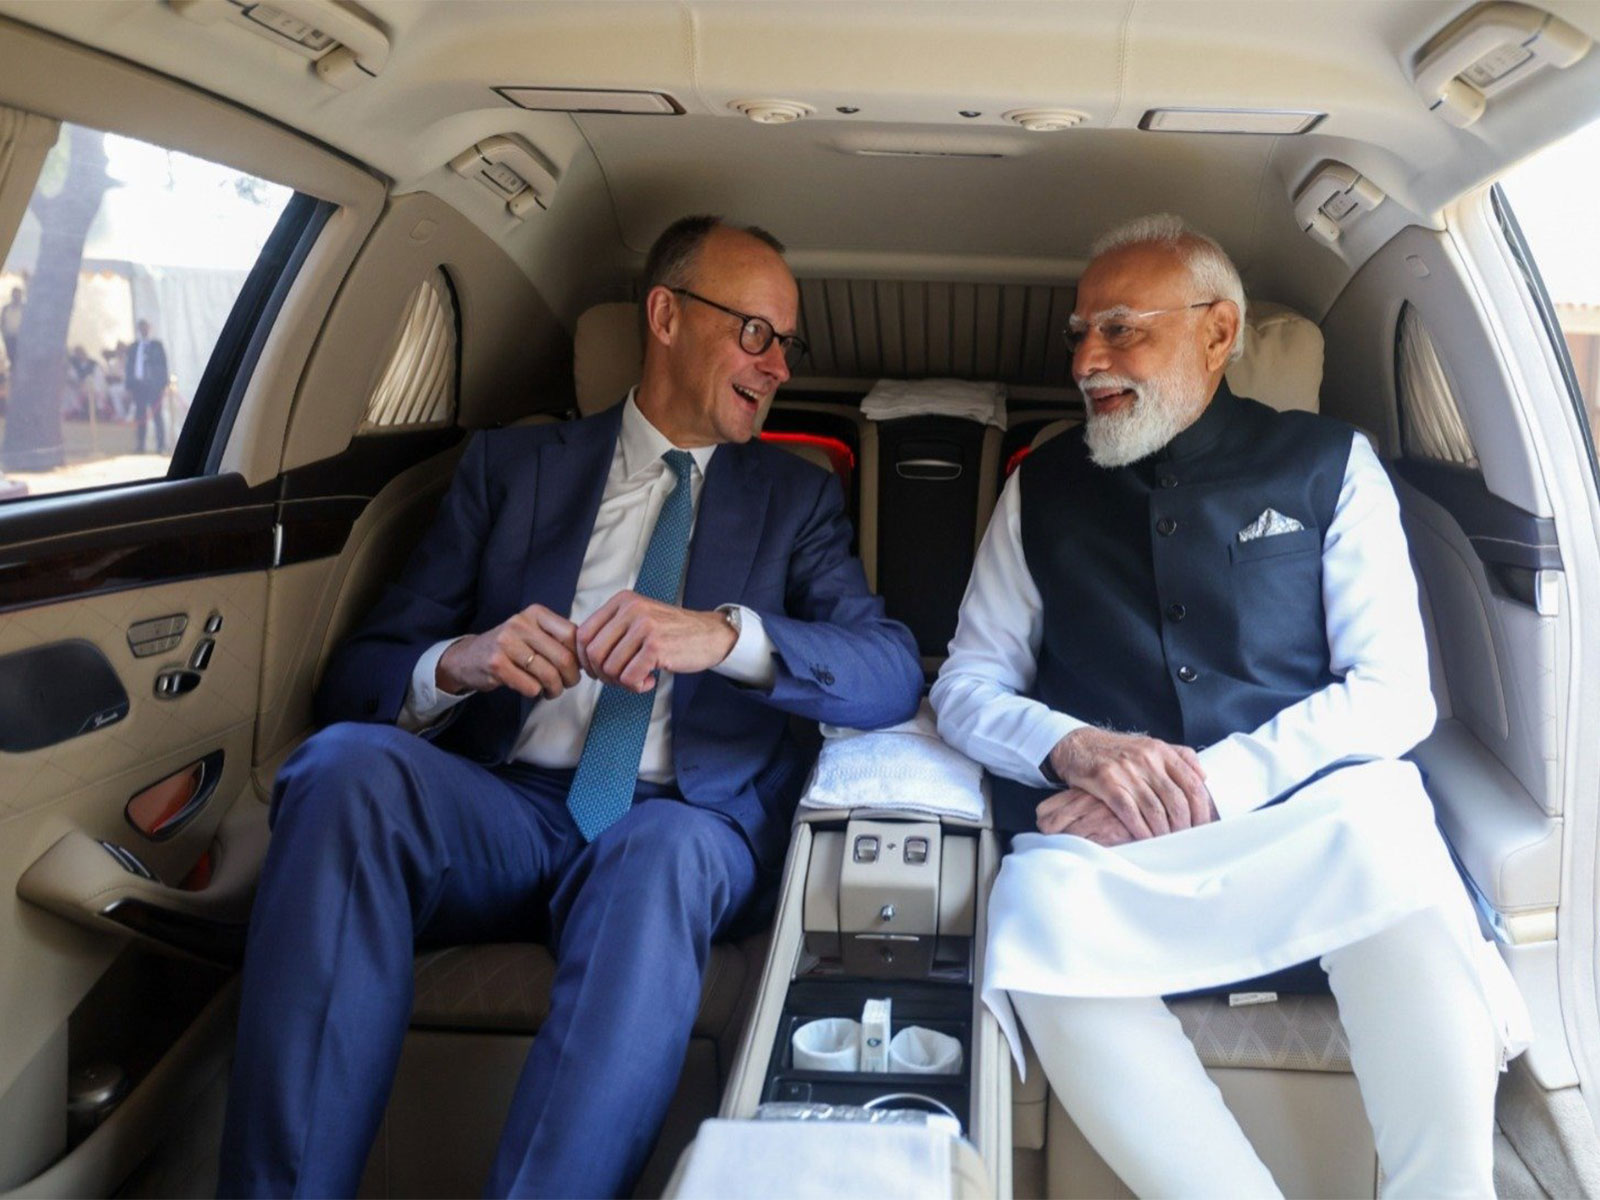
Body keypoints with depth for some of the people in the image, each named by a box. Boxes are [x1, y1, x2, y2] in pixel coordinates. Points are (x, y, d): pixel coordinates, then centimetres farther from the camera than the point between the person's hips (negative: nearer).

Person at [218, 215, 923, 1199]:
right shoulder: (511, 466, 15)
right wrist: (456, 665, -15)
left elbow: (894, 672, 0)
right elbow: (358, 676, 10)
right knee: (350, 762, -31)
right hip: (501, 814, 1)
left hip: (681, 831, -1)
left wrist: (727, 633, -20)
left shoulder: (798, 498, 16)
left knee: (658, 855, -37)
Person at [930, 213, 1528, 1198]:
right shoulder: (1042, 490, 16)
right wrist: (1076, 747, -10)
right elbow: (966, 687, 12)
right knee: (1041, 906, -32)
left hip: (1311, 824, -1)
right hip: (1109, 847, 1)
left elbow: (1395, 694, 2)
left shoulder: (1328, 465, 11)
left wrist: (1210, 782, -13)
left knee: (1383, 824, -35)